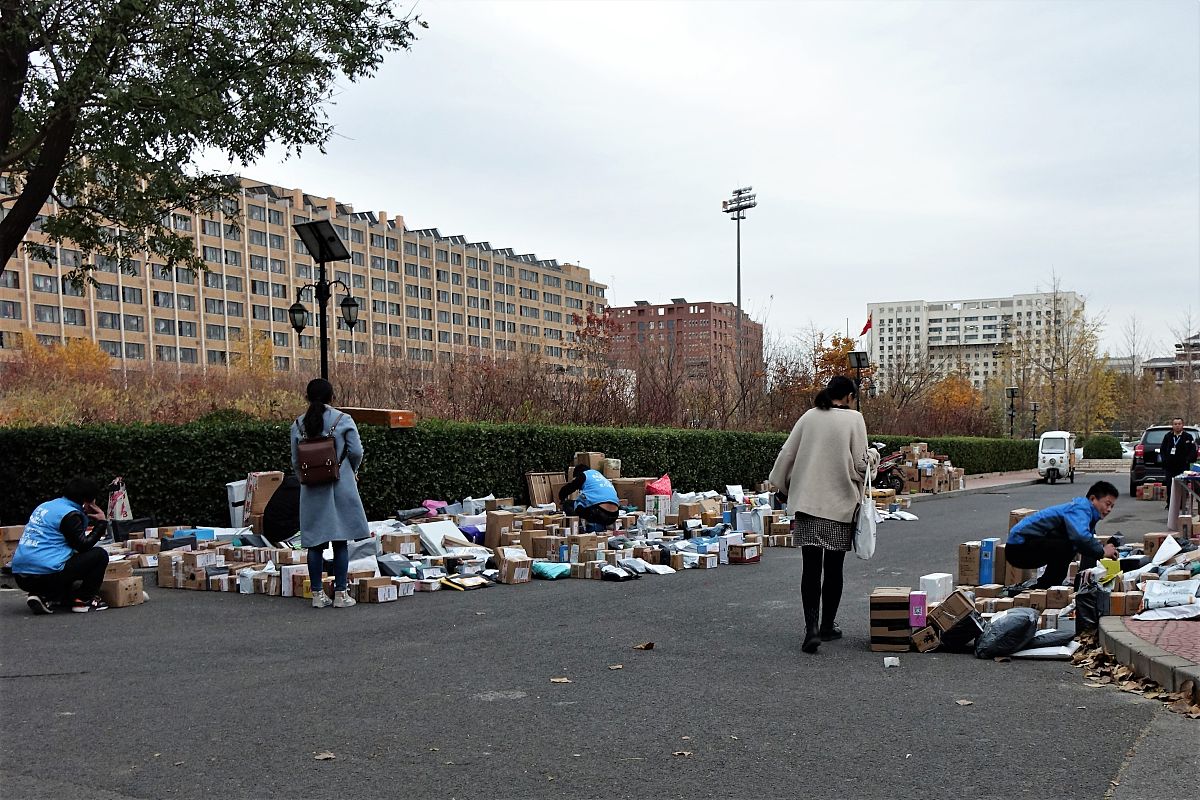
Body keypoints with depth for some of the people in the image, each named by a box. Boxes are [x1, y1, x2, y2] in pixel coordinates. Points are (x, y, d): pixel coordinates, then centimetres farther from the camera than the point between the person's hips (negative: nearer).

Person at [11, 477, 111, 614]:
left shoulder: (46, 506, 19)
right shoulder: (70, 514, -7)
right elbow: (83, 546, -7)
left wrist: (85, 517, 22)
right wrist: (102, 522, 2)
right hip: (46, 573, -9)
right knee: (100, 555, 2)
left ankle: (44, 597, 12)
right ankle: (85, 599, 1)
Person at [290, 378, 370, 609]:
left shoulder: (298, 425, 2)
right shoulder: (343, 420, -5)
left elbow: (295, 461, 4)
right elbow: (356, 452, -6)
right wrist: (353, 471, 13)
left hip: (312, 490, 2)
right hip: (340, 487, -2)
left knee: (315, 543, 7)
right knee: (340, 542, 3)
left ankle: (318, 594, 11)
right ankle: (340, 594, 5)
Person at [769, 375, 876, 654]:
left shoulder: (809, 416, 5)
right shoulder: (854, 419, -4)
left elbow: (787, 454, 7)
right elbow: (860, 464, -6)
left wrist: (782, 487, 20)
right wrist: (873, 458, 17)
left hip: (807, 501, 2)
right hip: (840, 503, -2)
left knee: (811, 567, 1)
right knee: (834, 567, 10)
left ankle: (812, 627, -11)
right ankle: (828, 626, 21)